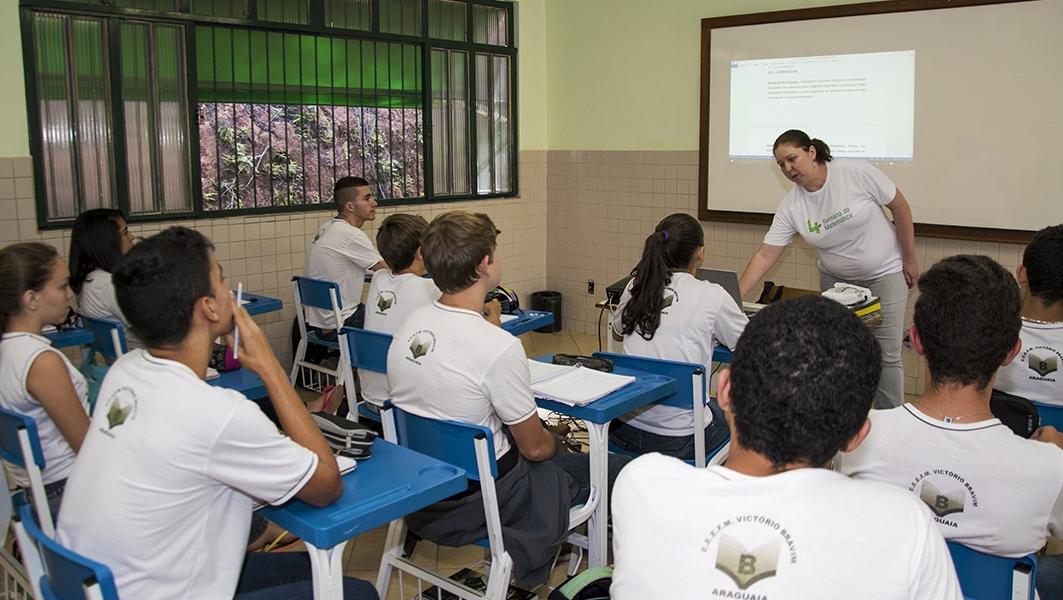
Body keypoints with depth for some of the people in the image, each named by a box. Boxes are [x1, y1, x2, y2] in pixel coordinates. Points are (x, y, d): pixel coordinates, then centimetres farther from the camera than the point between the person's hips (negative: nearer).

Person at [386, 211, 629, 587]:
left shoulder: (409, 324, -6)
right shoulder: (500, 348, -27)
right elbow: (535, 447, -14)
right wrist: (553, 441, 7)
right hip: (472, 504, -7)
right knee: (614, 469, 6)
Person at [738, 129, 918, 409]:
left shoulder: (858, 173, -21)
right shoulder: (791, 205, -12)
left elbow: (900, 206, -9)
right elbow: (765, 255, -14)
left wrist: (910, 260, -4)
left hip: (884, 273, -3)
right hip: (835, 279, 3)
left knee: (887, 355, -2)